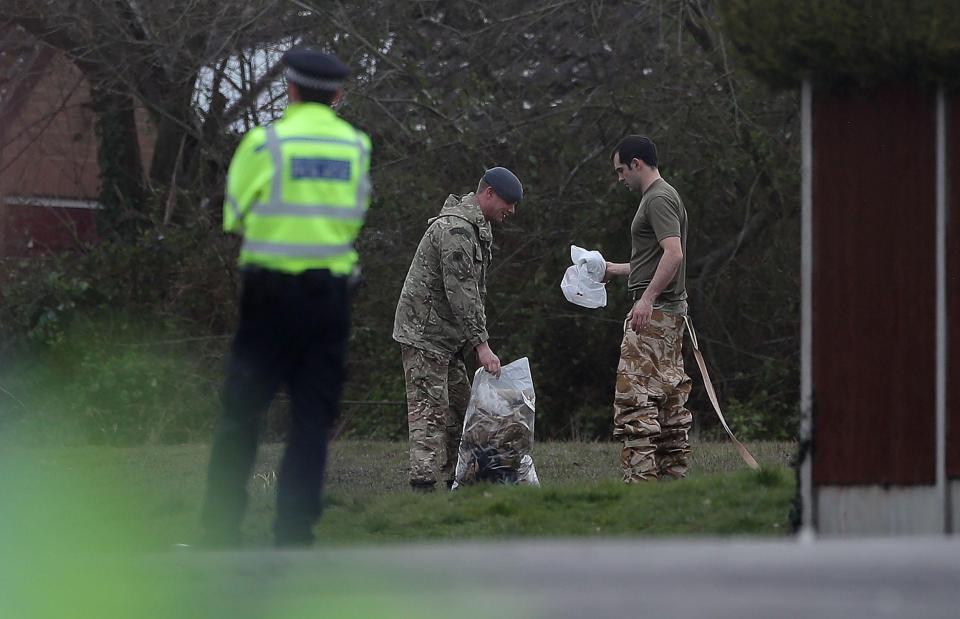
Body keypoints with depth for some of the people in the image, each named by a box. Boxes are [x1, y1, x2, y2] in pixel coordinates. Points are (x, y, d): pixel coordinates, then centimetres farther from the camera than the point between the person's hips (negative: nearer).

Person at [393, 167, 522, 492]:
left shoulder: (476, 227, 16)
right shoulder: (456, 229, -19)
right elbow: (461, 293, -24)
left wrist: (474, 338, 19)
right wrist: (481, 344, -25)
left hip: (447, 337, 10)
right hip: (425, 332, -10)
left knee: (459, 411, 11)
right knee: (429, 411, -14)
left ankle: (458, 482, 14)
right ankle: (423, 482, -18)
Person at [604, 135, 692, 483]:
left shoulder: (659, 199, -12)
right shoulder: (660, 197, 20)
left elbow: (673, 253, -25)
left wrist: (647, 297, -29)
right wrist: (616, 270, 38)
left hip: (654, 312, -11)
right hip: (670, 311, 11)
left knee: (635, 394, -13)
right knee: (670, 396, 11)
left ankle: (640, 476, -17)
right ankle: (674, 473, 13)